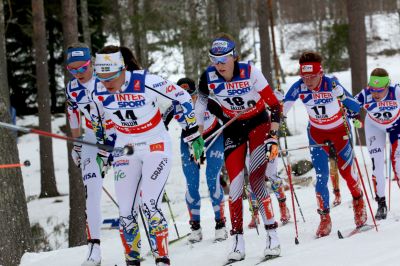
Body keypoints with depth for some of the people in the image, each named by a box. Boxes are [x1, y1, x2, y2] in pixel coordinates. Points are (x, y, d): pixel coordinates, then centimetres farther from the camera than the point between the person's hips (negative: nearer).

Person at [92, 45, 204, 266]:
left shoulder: (146, 82, -25)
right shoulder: (99, 91, -11)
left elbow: (182, 97, -11)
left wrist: (193, 132, -6)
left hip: (156, 148, -4)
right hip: (125, 152, 4)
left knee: (149, 205, -19)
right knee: (126, 213, 0)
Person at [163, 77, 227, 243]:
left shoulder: (207, 103, -32)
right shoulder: (174, 108, -28)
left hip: (214, 137, -2)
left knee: (213, 180, -11)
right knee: (191, 184, -3)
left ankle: (220, 224, 1)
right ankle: (195, 227, 10)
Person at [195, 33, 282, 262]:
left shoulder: (250, 72, -24)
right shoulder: (209, 78, -16)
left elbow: (275, 105, -19)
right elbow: (200, 105, 3)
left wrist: (273, 137, -26)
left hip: (258, 124, -3)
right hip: (233, 129, 3)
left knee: (256, 180, -17)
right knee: (235, 185, -6)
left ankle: (272, 235, -13)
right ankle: (237, 241, 0)